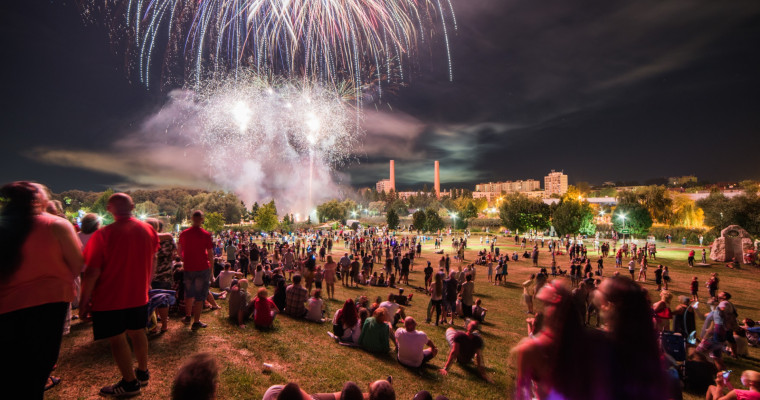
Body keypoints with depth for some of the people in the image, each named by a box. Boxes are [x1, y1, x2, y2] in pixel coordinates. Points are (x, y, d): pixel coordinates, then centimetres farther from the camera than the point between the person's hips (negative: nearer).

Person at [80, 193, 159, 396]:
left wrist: (84, 301, -4)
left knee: (117, 338, 7)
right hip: (139, 294, 5)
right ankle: (142, 373, 33)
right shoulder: (149, 230, -2)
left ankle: (130, 383, 16)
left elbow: (92, 272, -16)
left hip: (110, 298, -5)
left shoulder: (103, 235, -18)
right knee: (137, 332, 18)